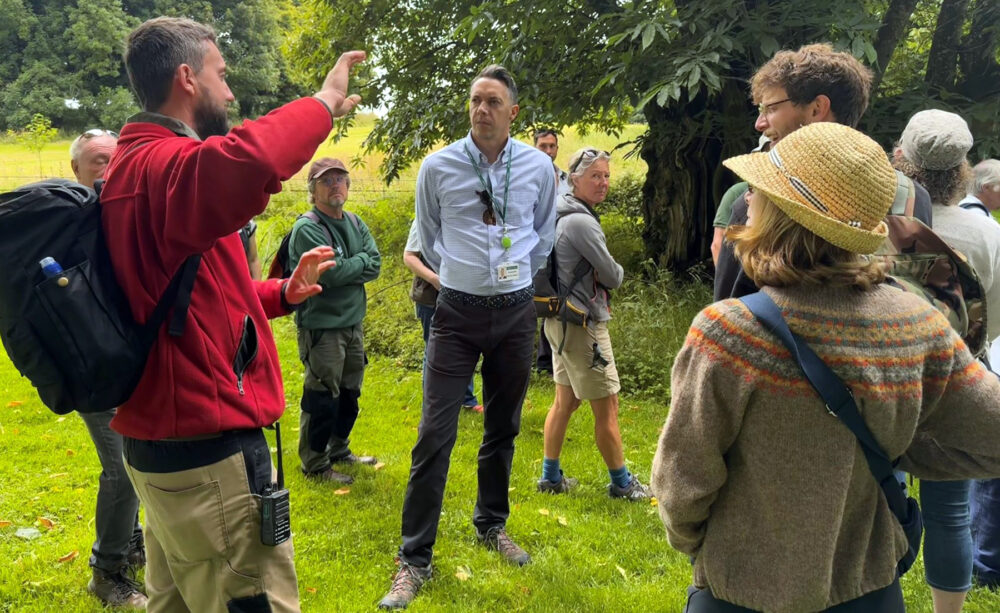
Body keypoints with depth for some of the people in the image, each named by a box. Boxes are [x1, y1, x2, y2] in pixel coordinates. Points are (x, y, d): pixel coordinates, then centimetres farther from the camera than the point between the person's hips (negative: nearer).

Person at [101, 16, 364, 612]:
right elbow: (245, 164, -44)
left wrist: (282, 294, 12)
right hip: (207, 453, -11)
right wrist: (323, 103, -26)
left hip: (164, 443, 11)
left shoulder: (137, 165, 15)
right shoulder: (164, 165, -18)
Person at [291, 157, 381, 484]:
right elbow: (332, 273, -23)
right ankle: (315, 464, 16)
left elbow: (375, 265, -2)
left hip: (353, 322, 8)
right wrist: (361, 262, -8)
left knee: (349, 393, 18)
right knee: (322, 398, 1)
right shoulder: (306, 229, -14)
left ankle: (339, 450, 36)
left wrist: (346, 268, -15)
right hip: (321, 327, -8)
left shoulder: (355, 223, 8)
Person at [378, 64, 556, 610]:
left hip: (515, 313, 2)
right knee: (435, 435, -5)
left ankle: (491, 525, 36)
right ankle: (414, 560, 7)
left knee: (503, 429, 14)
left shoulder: (539, 166, -1)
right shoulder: (438, 166, -4)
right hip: (457, 312, -2)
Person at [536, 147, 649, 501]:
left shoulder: (564, 216, 11)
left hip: (562, 320, 10)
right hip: (581, 323, -10)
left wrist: (599, 284, 6)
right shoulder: (581, 222, -21)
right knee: (607, 407, 2)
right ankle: (621, 483, 16)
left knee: (565, 400, 16)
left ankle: (551, 477, 25)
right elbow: (612, 275, -14)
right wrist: (617, 272, 7)